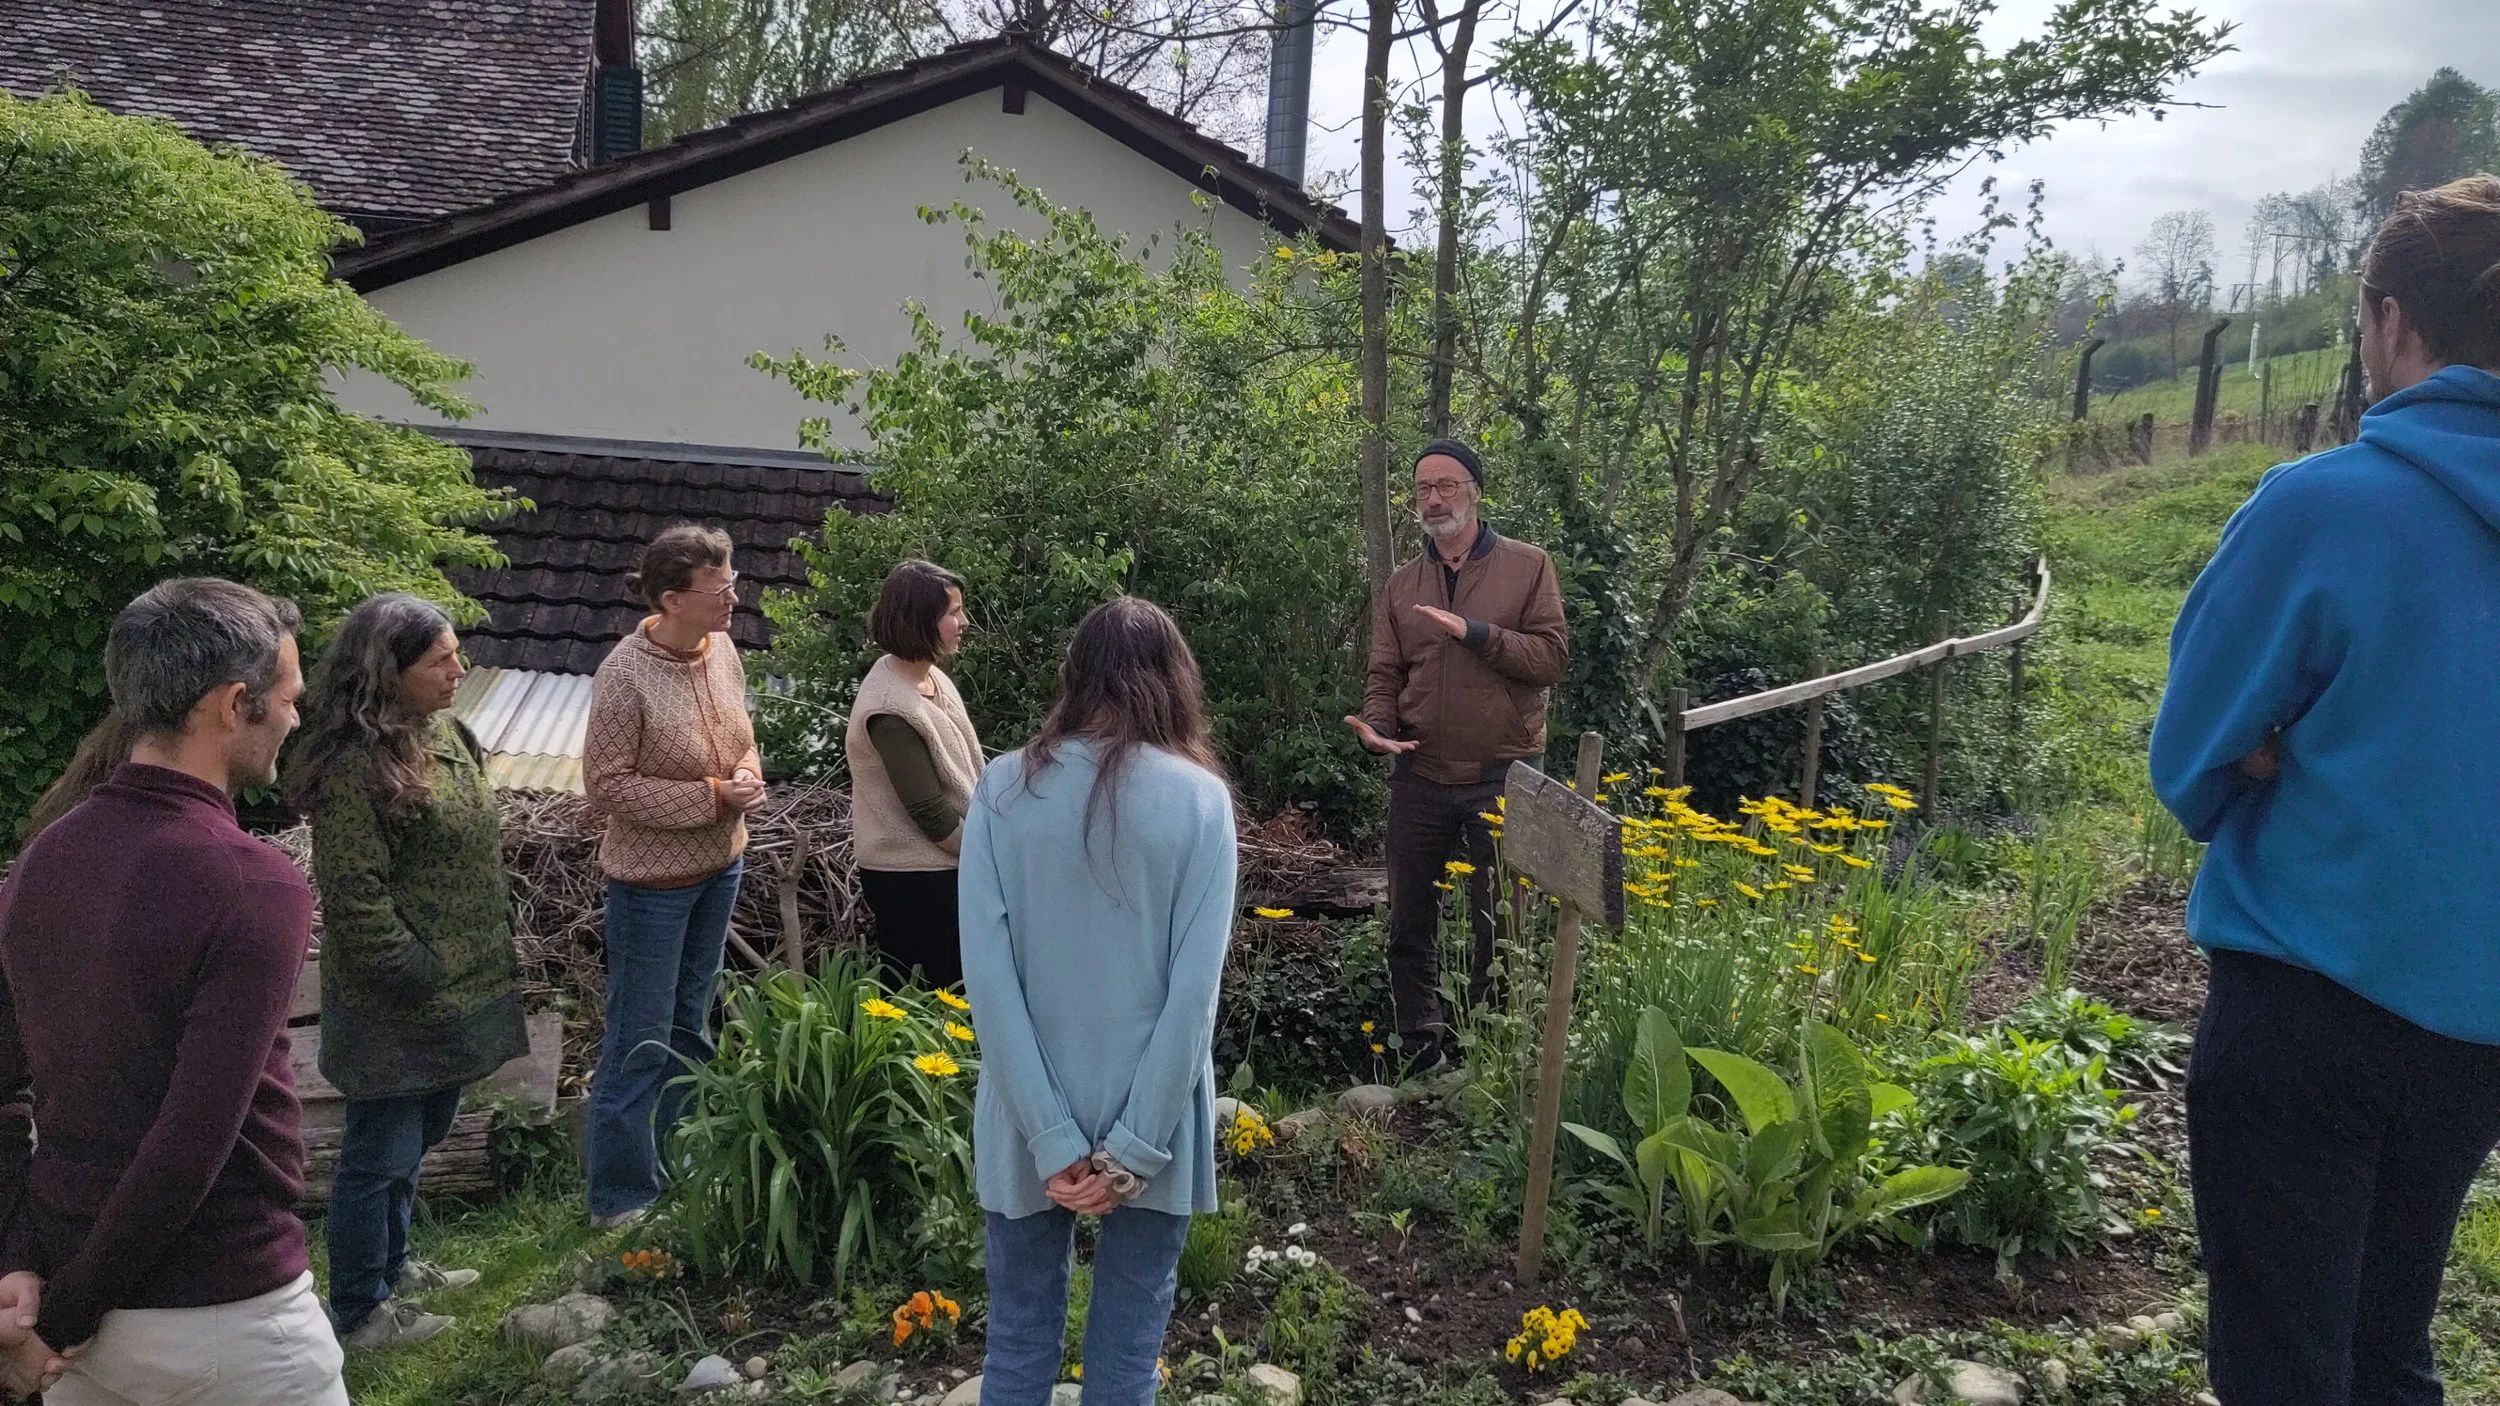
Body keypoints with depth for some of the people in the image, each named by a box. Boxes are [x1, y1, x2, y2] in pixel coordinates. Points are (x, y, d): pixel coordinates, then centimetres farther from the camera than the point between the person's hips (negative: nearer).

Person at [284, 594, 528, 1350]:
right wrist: (421, 978, -17)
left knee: (417, 1137, 24)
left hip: (459, 986, 9)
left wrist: (492, 951, 15)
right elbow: (355, 897, -23)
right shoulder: (357, 764, -23)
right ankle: (359, 1311, 23)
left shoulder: (444, 732, 5)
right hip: (396, 1003, -9)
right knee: (381, 1152, 6)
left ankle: (391, 1265, 42)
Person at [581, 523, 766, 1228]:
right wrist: (712, 797, -23)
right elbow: (607, 784, -20)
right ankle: (622, 1197, 20)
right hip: (654, 879, -7)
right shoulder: (625, 674, -23)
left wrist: (749, 775, -10)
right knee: (640, 1040, 5)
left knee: (690, 1023, 21)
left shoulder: (721, 649, -3)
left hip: (721, 865, 7)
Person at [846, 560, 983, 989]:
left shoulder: (929, 675, 3)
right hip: (912, 879, -8)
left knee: (949, 987, 18)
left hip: (940, 868, 8)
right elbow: (929, 810, -21)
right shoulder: (892, 711, -24)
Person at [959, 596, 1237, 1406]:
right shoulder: (1199, 797, -9)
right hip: (1152, 1119, -1)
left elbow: (986, 973, -12)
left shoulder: (1004, 788, -6)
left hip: (1031, 1122, 1)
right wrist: (1134, 1147, -10)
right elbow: (1195, 991, -14)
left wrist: (1054, 1138, -10)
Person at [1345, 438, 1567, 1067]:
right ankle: (1419, 1056, 22)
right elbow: (1384, 675, 8)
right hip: (1419, 776, 4)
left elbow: (1553, 658, -8)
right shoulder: (1402, 585, 10)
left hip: (1502, 777, -3)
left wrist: (1475, 633, -18)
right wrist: (1376, 723, -13)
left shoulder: (1527, 567, 0)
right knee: (1409, 922, 9)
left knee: (1497, 924, 6)